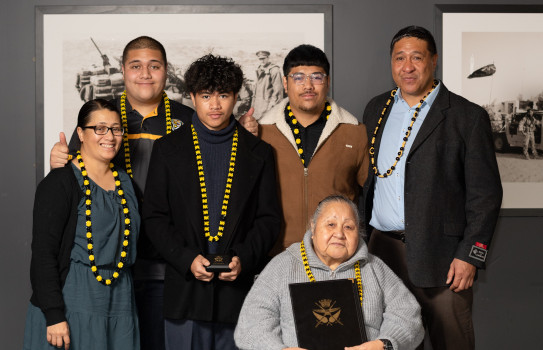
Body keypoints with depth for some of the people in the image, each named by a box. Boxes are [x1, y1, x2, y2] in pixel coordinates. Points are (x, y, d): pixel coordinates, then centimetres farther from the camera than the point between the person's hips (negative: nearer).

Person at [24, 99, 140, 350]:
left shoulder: (124, 181, 12)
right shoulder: (60, 182, -7)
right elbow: (43, 253, -11)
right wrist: (54, 315, -17)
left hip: (119, 301, 6)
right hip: (73, 300, -6)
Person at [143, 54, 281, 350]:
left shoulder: (258, 153, 8)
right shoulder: (168, 148, 6)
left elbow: (269, 218, 7)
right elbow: (154, 217, 3)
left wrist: (244, 259, -9)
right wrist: (186, 259, -10)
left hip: (239, 286, 1)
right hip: (185, 288, 0)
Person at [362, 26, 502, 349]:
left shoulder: (468, 117, -3)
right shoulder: (376, 109, 13)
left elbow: (485, 193, -6)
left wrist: (470, 256, -11)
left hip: (439, 254, -4)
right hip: (382, 248, 4)